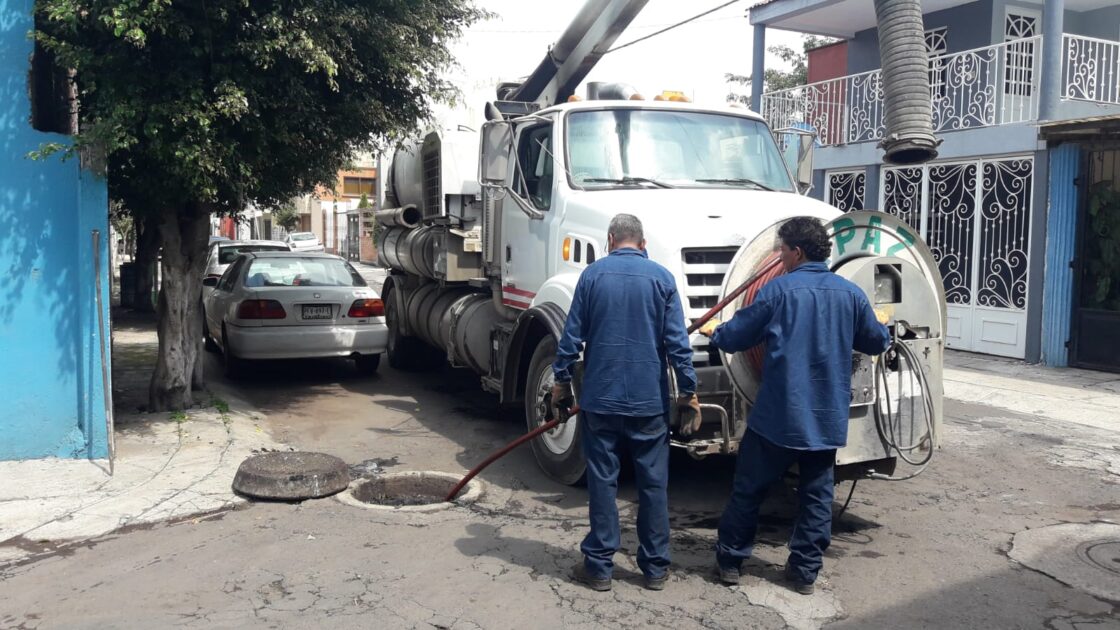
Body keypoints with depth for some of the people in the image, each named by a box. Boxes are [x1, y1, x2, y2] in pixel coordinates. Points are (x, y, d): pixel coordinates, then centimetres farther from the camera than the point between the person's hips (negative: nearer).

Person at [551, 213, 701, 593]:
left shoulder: (592, 274, -1)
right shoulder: (661, 277, -1)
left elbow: (572, 336, -1)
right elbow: (677, 342, -5)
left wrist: (561, 382, 9)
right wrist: (688, 393, 1)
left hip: (600, 398, 0)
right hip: (650, 400, 0)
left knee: (602, 481, 7)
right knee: (653, 483, 9)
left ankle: (599, 567, 13)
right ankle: (655, 568, 17)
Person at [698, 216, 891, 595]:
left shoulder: (779, 289, -9)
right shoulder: (850, 293, 1)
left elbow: (736, 338, -4)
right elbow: (876, 343, 12)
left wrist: (714, 332, 17)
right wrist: (880, 323, 35)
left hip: (777, 414, -3)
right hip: (828, 418, 4)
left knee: (749, 488, 9)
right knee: (817, 494, 13)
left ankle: (730, 561, 18)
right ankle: (805, 571, 17)